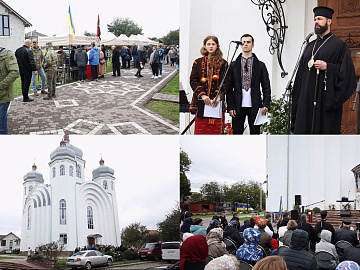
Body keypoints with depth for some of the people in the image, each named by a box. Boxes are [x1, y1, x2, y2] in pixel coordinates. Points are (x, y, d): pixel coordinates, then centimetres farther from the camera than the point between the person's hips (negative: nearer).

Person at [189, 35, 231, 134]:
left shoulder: (223, 63, 10)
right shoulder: (198, 62, 12)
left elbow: (227, 82, 1)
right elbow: (193, 80, 4)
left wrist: (219, 96, -14)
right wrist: (202, 95, -11)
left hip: (217, 102, -1)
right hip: (201, 102, 1)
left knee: (217, 130, -3)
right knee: (200, 131, -2)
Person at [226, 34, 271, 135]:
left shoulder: (260, 65, 8)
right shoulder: (233, 65, 9)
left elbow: (266, 87, 5)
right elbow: (229, 88, 7)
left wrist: (266, 105, -7)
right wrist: (230, 107, -2)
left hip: (254, 107, 0)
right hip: (238, 107, 1)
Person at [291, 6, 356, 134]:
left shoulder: (339, 45, 0)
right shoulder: (310, 46, 18)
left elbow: (347, 70, -6)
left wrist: (327, 67, -18)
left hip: (326, 100, -6)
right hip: (307, 101, 6)